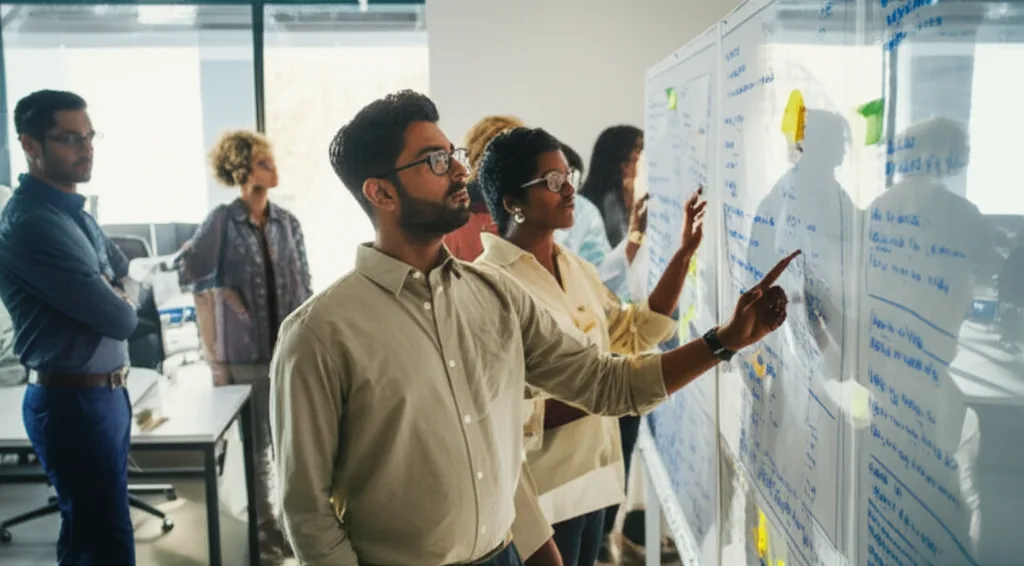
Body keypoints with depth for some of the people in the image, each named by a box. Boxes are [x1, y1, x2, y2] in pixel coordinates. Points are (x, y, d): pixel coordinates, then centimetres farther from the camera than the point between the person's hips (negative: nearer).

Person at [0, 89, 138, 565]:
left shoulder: (75, 213, 11)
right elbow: (119, 318, -21)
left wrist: (111, 298, -3)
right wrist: (121, 304, 1)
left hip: (103, 393, 9)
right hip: (73, 401, -9)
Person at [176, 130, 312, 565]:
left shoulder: (287, 222, 6)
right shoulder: (222, 221, -6)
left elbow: (304, 287, 8)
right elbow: (189, 272, -5)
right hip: (246, 353, -3)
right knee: (254, 445, 8)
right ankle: (263, 527, 22)